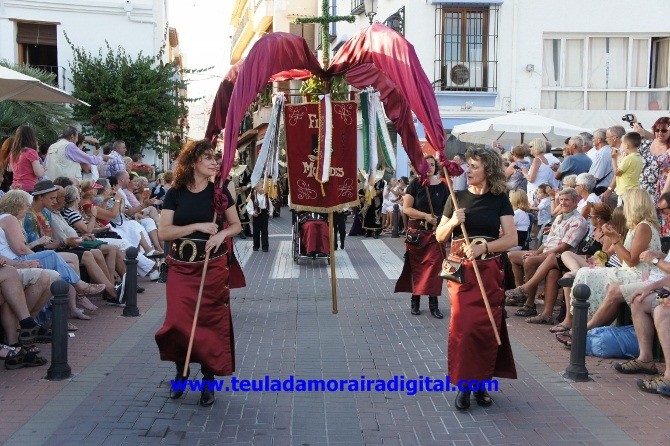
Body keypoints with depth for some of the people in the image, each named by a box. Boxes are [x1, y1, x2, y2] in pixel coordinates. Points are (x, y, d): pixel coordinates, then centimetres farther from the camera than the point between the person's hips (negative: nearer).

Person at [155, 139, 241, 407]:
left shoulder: (219, 192, 2)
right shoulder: (175, 194, -1)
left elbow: (236, 225, 10)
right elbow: (163, 232, -6)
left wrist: (222, 233, -12)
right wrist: (198, 226, -15)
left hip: (213, 266, 0)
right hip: (181, 267, 0)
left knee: (210, 322, 2)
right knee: (178, 321, -5)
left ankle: (209, 380, 17)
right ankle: (181, 370, 22)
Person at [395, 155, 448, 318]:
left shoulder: (442, 186, 5)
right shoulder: (415, 184, -1)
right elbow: (406, 208, -6)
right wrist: (425, 216, -18)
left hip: (435, 233, 1)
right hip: (416, 233, -1)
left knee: (434, 267, -5)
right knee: (416, 267, 5)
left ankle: (433, 304, 1)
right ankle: (415, 301, 16)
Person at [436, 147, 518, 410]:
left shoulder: (499, 199, 2)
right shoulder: (458, 198, 6)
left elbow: (511, 239, -5)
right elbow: (440, 237, 10)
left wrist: (483, 247, -19)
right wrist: (453, 222, -10)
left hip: (489, 271, -1)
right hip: (460, 269, 1)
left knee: (485, 326, 0)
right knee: (462, 326, -6)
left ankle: (481, 383, 13)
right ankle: (463, 385, 3)